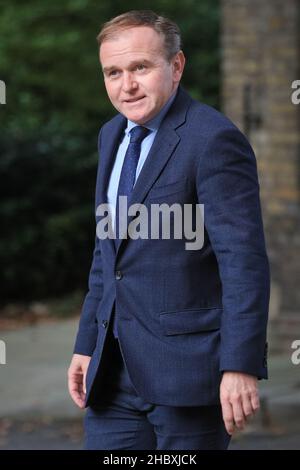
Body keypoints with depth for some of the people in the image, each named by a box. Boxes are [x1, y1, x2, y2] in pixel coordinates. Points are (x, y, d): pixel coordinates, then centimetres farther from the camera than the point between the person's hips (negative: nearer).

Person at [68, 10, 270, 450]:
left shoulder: (213, 140, -14)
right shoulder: (113, 136, 13)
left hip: (187, 363, -7)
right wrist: (87, 344, 18)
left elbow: (245, 261, -18)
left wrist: (241, 367, -22)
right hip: (115, 372, 7)